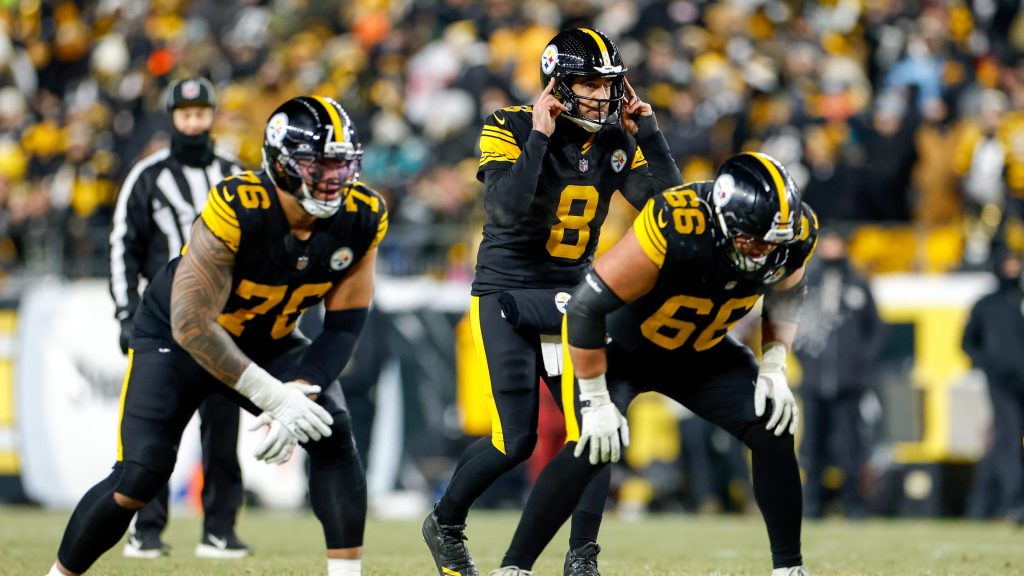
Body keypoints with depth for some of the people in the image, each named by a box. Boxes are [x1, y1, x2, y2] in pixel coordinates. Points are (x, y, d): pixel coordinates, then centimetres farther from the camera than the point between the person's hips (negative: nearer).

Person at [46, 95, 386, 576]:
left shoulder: (362, 219, -19)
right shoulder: (236, 210, -35)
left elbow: (343, 325, -11)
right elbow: (191, 324, -34)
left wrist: (300, 393, -28)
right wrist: (273, 396, -35)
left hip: (267, 342, 5)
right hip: (176, 337, -4)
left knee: (333, 435, -19)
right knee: (138, 479, -14)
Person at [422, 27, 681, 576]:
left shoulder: (615, 141, 1)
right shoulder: (510, 130, -13)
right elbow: (507, 211, -29)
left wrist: (647, 132, -13)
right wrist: (539, 136, -28)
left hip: (570, 297, 5)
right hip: (507, 298, -5)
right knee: (515, 440, -9)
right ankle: (445, 524, 16)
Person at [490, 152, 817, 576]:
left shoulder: (794, 234, -22)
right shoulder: (673, 229, -39)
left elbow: (786, 290, 4)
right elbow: (586, 306, -30)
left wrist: (773, 368, -8)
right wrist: (596, 402, -24)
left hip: (700, 351, 5)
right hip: (618, 344, -5)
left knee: (773, 431, -10)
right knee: (592, 447, -24)